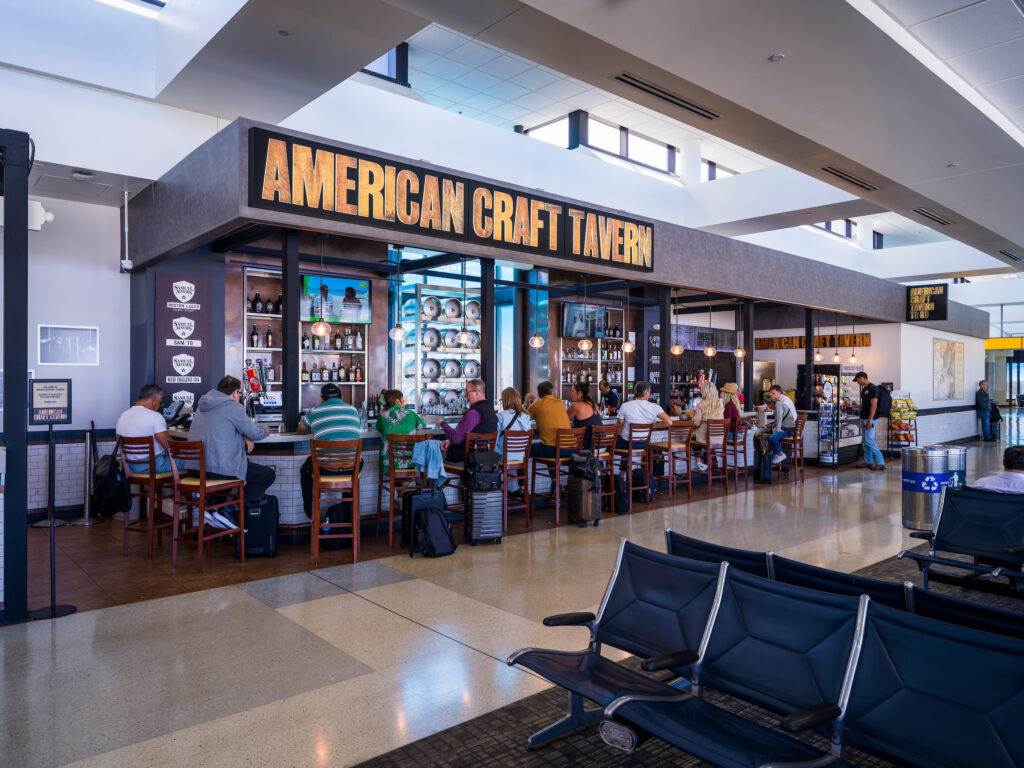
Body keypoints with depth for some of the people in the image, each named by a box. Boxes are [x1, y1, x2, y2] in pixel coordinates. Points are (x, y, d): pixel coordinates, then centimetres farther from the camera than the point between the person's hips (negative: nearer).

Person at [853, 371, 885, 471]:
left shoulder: (873, 388, -13)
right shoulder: (864, 389, 15)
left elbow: (874, 405, -19)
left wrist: (869, 420, -23)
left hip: (869, 419, -9)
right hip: (863, 418, 9)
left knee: (869, 440, -13)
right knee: (866, 441, 12)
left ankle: (880, 463, -10)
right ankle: (868, 462, 19)